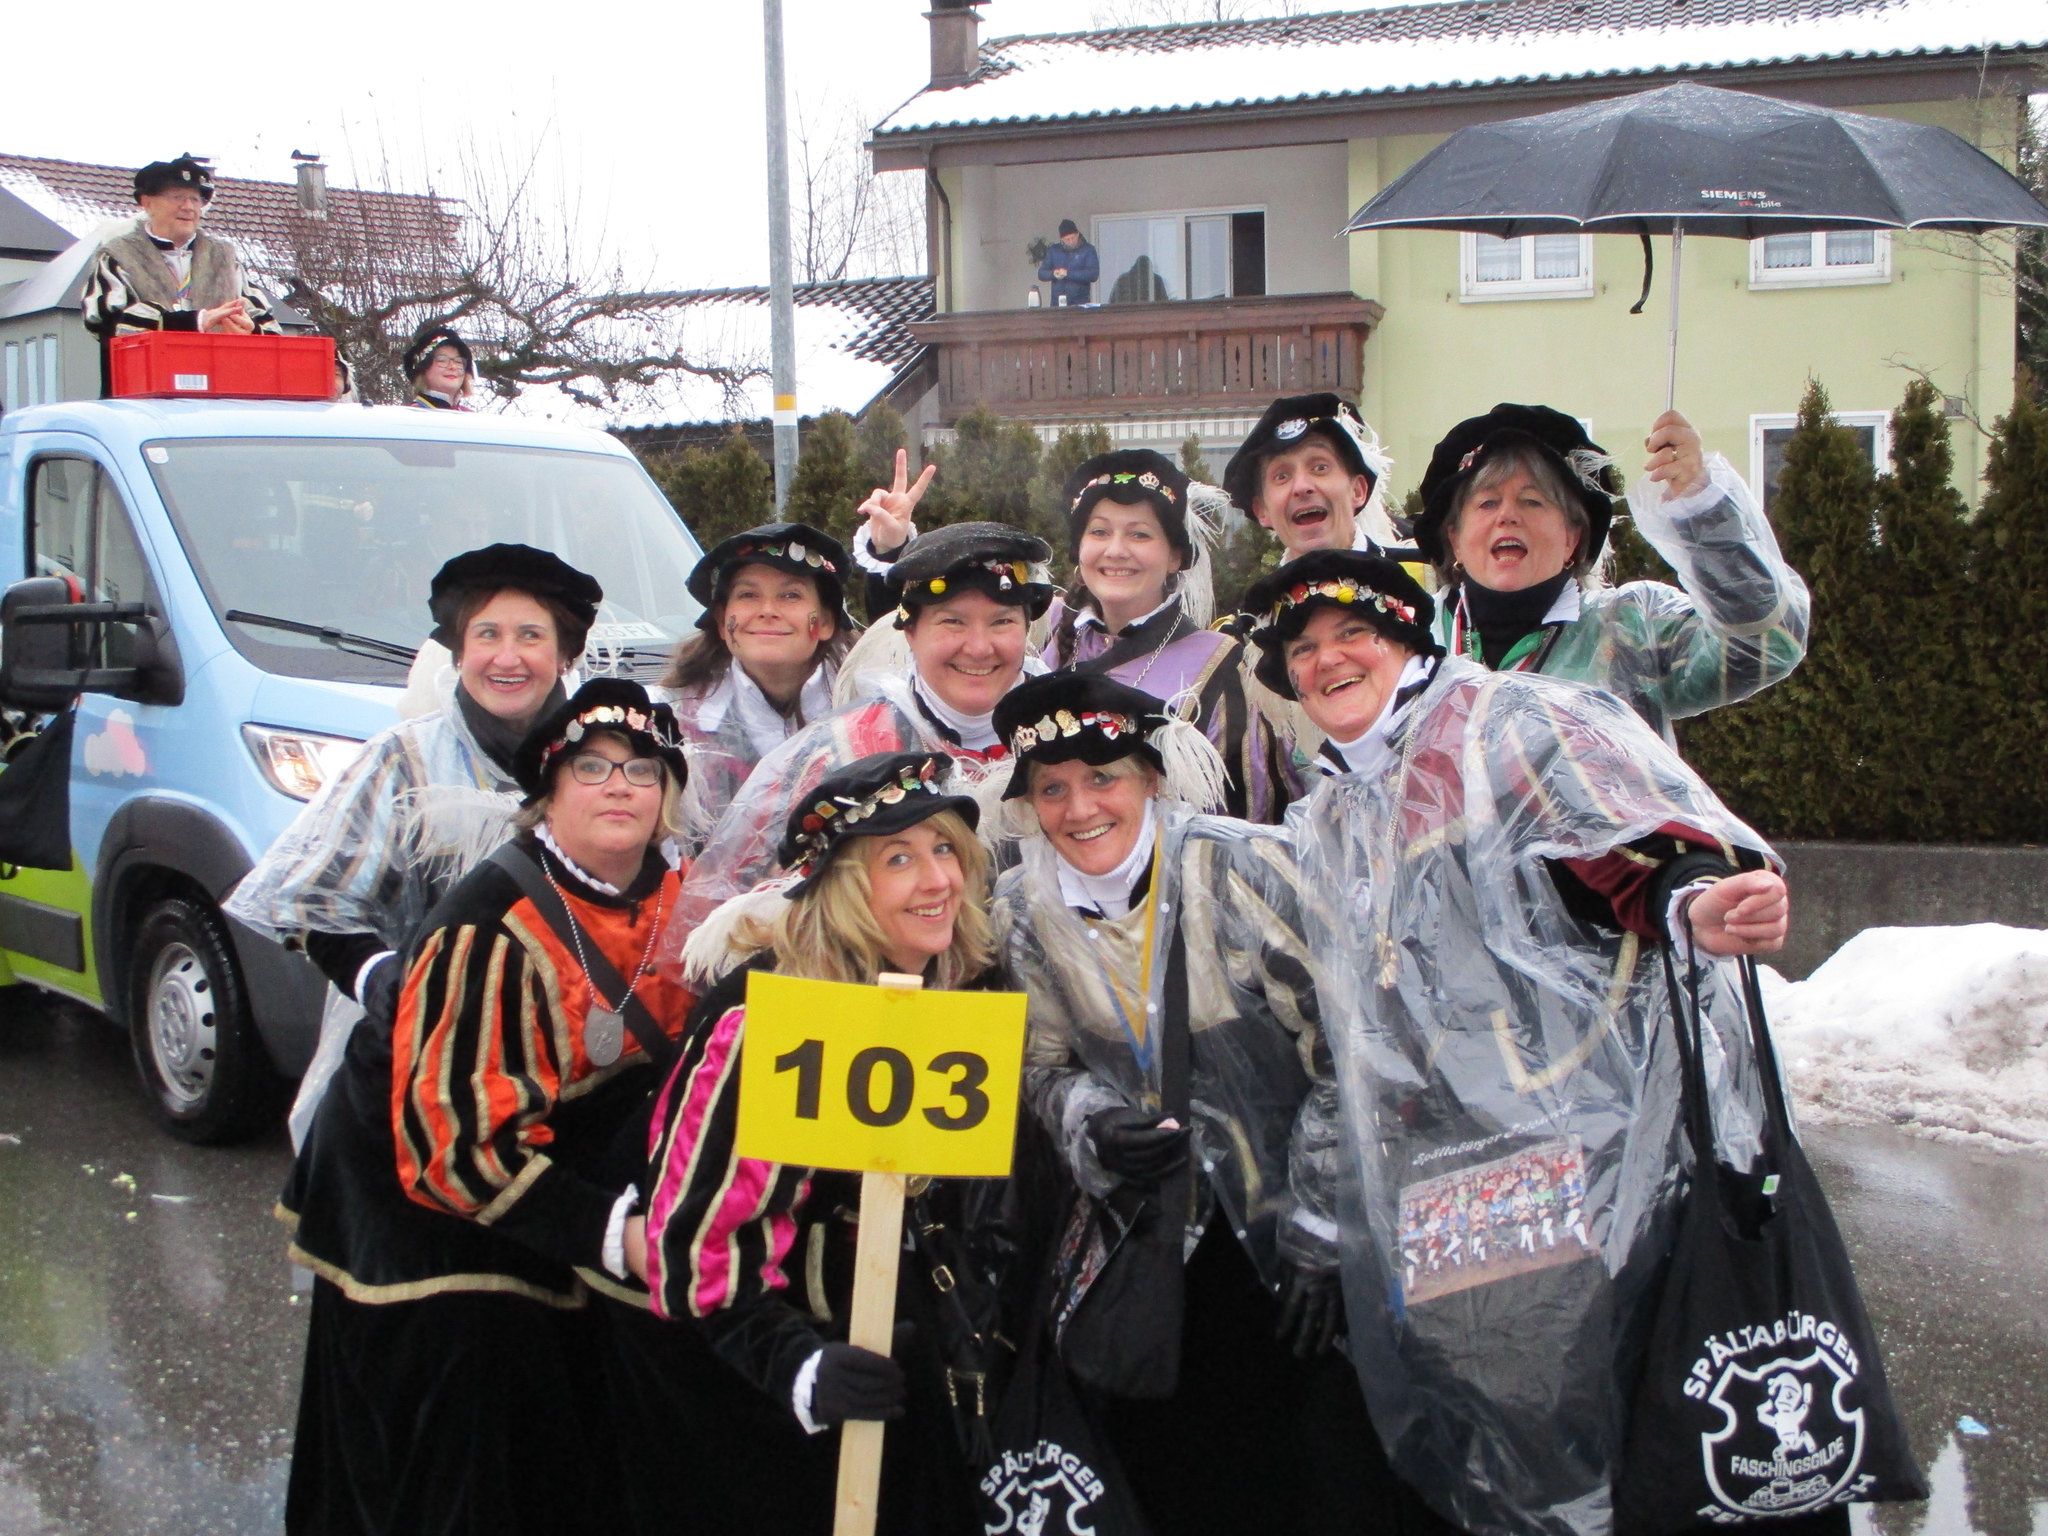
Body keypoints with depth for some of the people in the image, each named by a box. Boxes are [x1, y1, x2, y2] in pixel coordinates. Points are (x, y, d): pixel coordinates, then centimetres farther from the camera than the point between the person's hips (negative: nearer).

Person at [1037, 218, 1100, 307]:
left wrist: (1068, 273, -17)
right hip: (1057, 304, 3)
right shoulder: (1054, 251, 11)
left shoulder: (1088, 250, 1)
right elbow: (1041, 274, 9)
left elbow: (1094, 274, -11)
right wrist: (1053, 274, -13)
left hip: (1080, 303, -3)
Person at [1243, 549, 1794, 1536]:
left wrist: (1693, 902, -36)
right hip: (1432, 1189, 7)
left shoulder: (1500, 719, 1)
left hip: (1570, 1146, -7)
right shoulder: (1322, 828, 24)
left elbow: (1633, 828, -15)